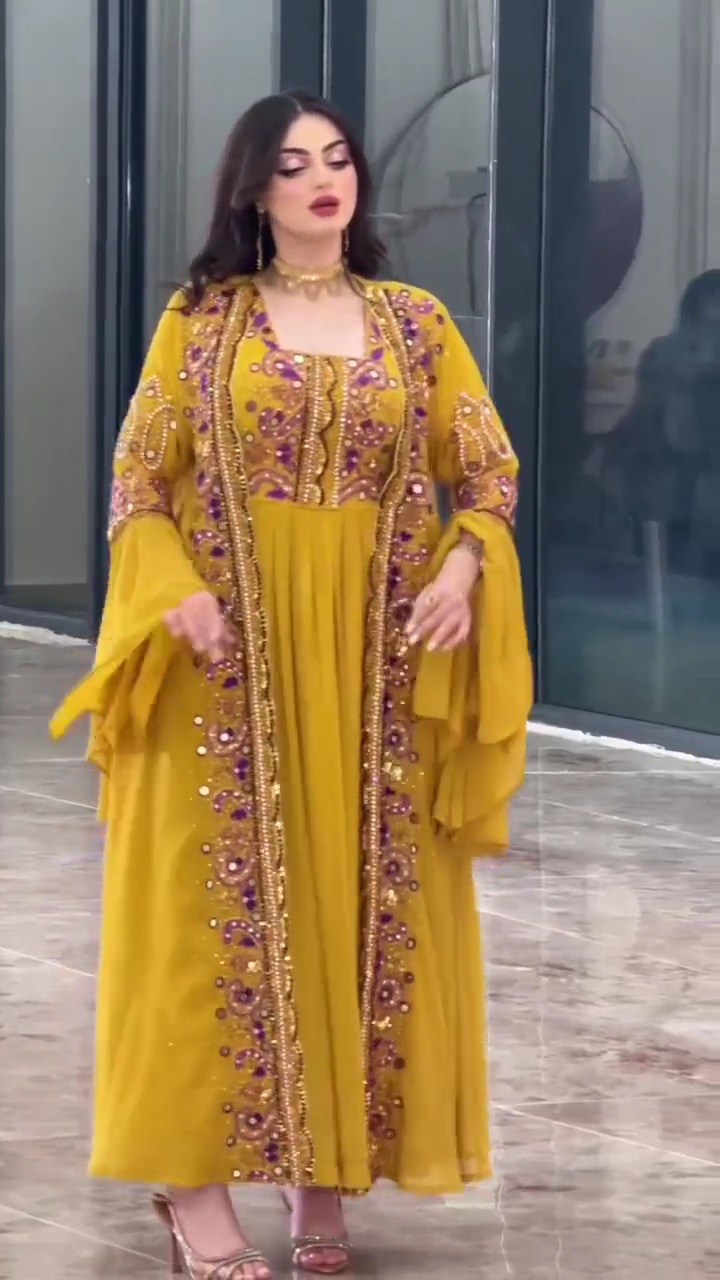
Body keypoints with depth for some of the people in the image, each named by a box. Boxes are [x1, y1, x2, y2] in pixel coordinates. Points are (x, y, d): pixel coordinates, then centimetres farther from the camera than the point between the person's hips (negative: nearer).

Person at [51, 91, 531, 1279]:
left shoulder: (417, 323, 7)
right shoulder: (202, 319, 2)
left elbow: (489, 472, 7)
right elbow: (138, 479, 1)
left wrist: (465, 566, -12)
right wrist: (176, 595, -15)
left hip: (374, 656, 2)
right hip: (228, 654, -2)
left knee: (358, 899, 3)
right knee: (217, 900, -2)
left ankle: (326, 1164, 12)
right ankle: (196, 1175, 0)